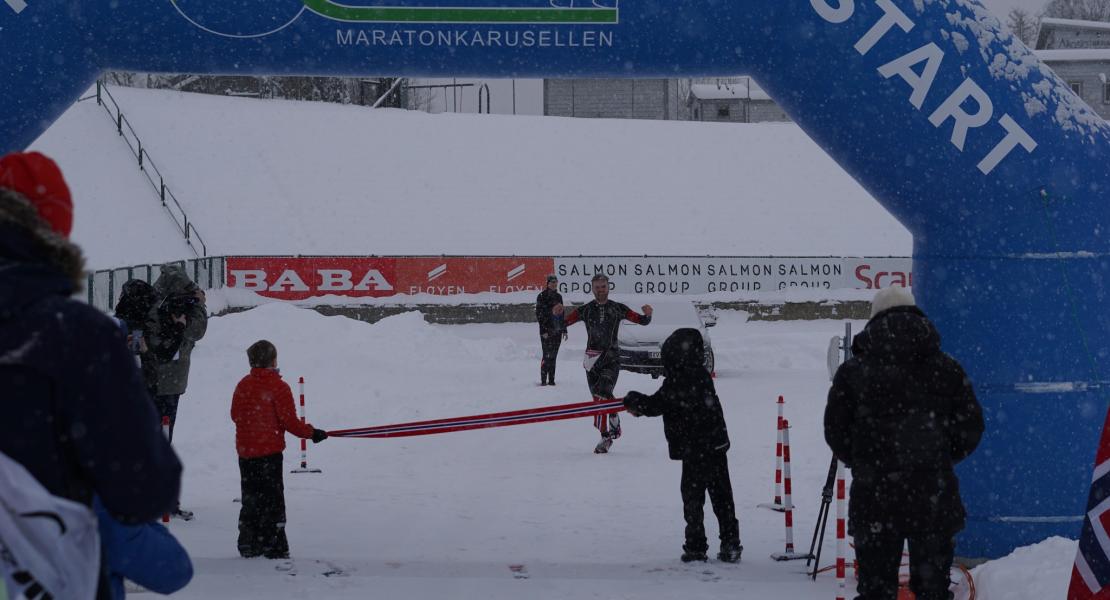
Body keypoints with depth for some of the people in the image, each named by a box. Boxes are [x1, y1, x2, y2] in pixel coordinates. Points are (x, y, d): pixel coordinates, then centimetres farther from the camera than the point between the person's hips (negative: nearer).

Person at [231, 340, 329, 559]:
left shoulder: (243, 385, 4)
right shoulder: (279, 387, -13)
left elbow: (235, 415, 12)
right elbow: (289, 421, -14)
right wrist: (312, 433, -1)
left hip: (245, 450, 6)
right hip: (269, 451, -6)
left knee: (251, 500, 14)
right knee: (272, 500, 1)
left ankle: (249, 546, 16)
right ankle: (274, 547, 0)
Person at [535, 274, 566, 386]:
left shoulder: (558, 296, 14)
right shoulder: (542, 296, -5)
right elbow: (539, 314, -9)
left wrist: (564, 329, 15)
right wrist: (543, 330, -15)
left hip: (557, 330, 6)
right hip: (547, 331, -6)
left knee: (553, 355, 8)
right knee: (547, 355, -10)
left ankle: (551, 380, 11)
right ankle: (543, 380, -8)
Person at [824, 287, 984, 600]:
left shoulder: (852, 371, -1)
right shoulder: (946, 369, 3)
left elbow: (835, 433, 3)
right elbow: (971, 428, 7)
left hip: (874, 494, -1)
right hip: (934, 494, 1)